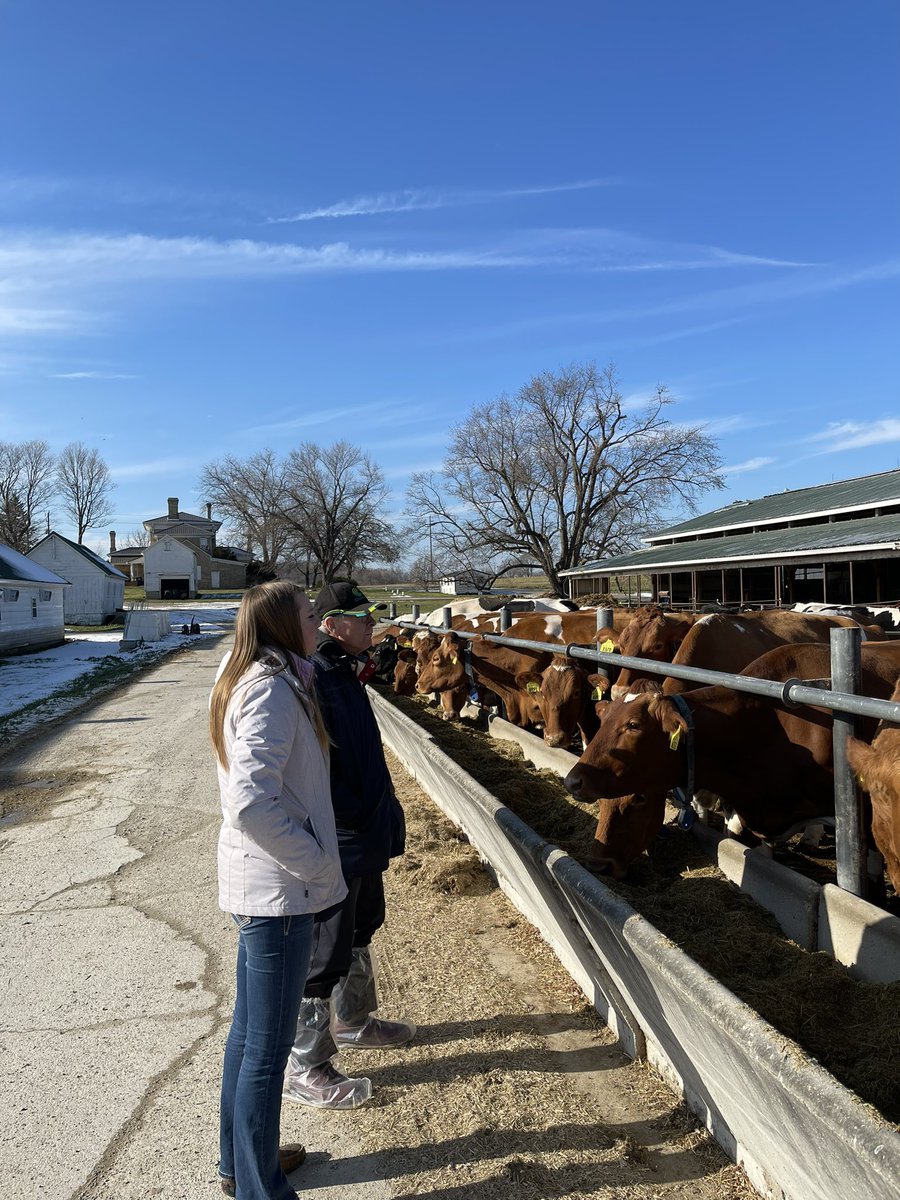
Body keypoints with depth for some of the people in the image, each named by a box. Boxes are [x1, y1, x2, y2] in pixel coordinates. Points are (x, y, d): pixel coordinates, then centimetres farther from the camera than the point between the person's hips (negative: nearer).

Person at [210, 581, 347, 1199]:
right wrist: (316, 862, -20)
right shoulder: (272, 689, -21)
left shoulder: (250, 678, 9)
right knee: (269, 1047, 6)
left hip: (257, 883, 10)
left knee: (249, 1030, 23)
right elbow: (252, 801, -30)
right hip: (280, 889, -10)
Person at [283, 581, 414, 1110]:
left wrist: (384, 812, 13)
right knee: (325, 953, 5)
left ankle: (353, 1021, 48)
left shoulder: (347, 671, 8)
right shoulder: (316, 676, -24)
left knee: (361, 930, 26)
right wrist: (354, 817, -23)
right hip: (337, 842, -10)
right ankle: (305, 1067, 23)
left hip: (366, 836, 10)